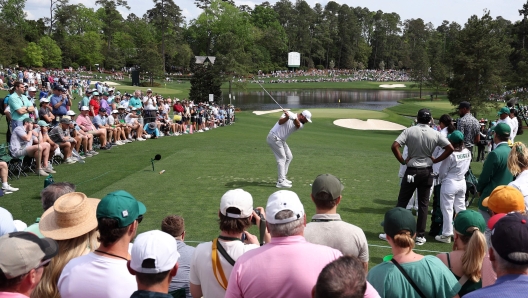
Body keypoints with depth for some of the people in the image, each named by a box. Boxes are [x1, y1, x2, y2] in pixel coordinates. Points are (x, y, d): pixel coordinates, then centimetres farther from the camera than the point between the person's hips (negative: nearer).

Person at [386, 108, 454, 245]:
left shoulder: (409, 131, -9)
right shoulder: (435, 134, -3)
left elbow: (394, 146, -18)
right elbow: (450, 148, -5)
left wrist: (402, 161, -6)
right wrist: (436, 160, 1)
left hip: (412, 171, -2)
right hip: (427, 172, 2)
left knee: (402, 202, 7)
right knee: (423, 204, 9)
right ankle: (420, 236, 12)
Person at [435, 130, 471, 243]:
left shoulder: (451, 154, -22)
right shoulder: (467, 153, -4)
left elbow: (443, 171, -13)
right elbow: (466, 168, 6)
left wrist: (441, 178, 7)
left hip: (450, 183, -6)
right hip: (462, 182, 6)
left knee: (447, 209, 4)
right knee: (461, 208, 17)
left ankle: (446, 235, 8)